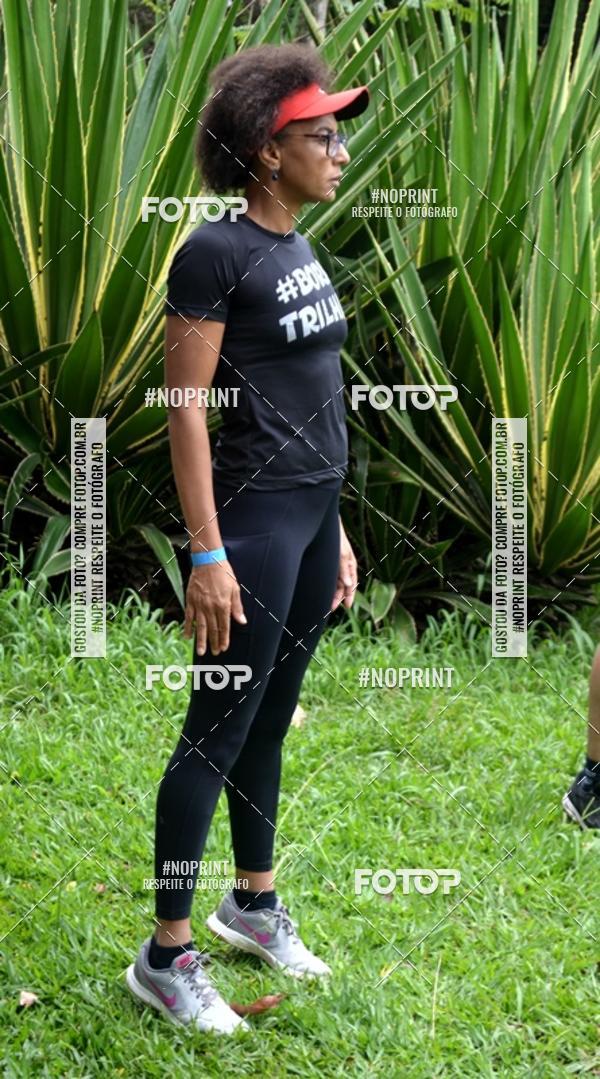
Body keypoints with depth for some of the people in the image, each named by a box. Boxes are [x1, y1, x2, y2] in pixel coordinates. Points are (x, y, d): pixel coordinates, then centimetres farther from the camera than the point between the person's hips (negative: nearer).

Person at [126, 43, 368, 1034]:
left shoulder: (299, 253, 11)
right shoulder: (217, 255, -14)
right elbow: (187, 409, -16)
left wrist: (335, 532, 18)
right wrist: (207, 555, -19)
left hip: (315, 515, 8)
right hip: (254, 516, -8)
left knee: (271, 719, 17)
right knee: (219, 729, -4)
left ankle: (254, 903, 31)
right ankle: (166, 954, 2)